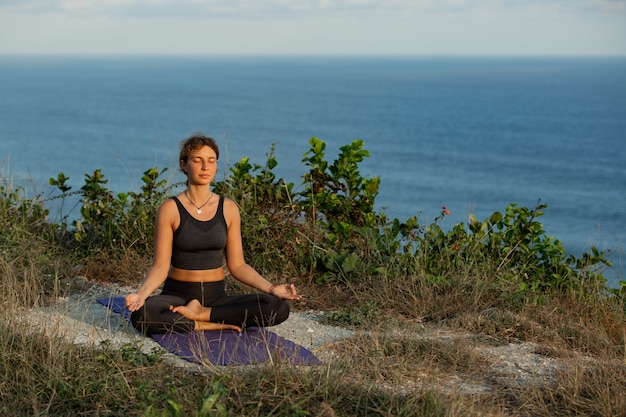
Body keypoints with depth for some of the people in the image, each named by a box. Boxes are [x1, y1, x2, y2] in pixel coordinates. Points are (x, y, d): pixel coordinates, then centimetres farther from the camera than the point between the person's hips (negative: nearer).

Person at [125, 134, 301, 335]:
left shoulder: (228, 209, 3)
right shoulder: (171, 209, -5)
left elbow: (237, 265, 5)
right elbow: (160, 267, -8)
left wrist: (271, 288, -10)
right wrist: (141, 293, -28)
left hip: (216, 296, 3)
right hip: (178, 295, -3)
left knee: (278, 307, -22)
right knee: (141, 314, -37)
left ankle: (201, 313, -13)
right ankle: (210, 324, -21)